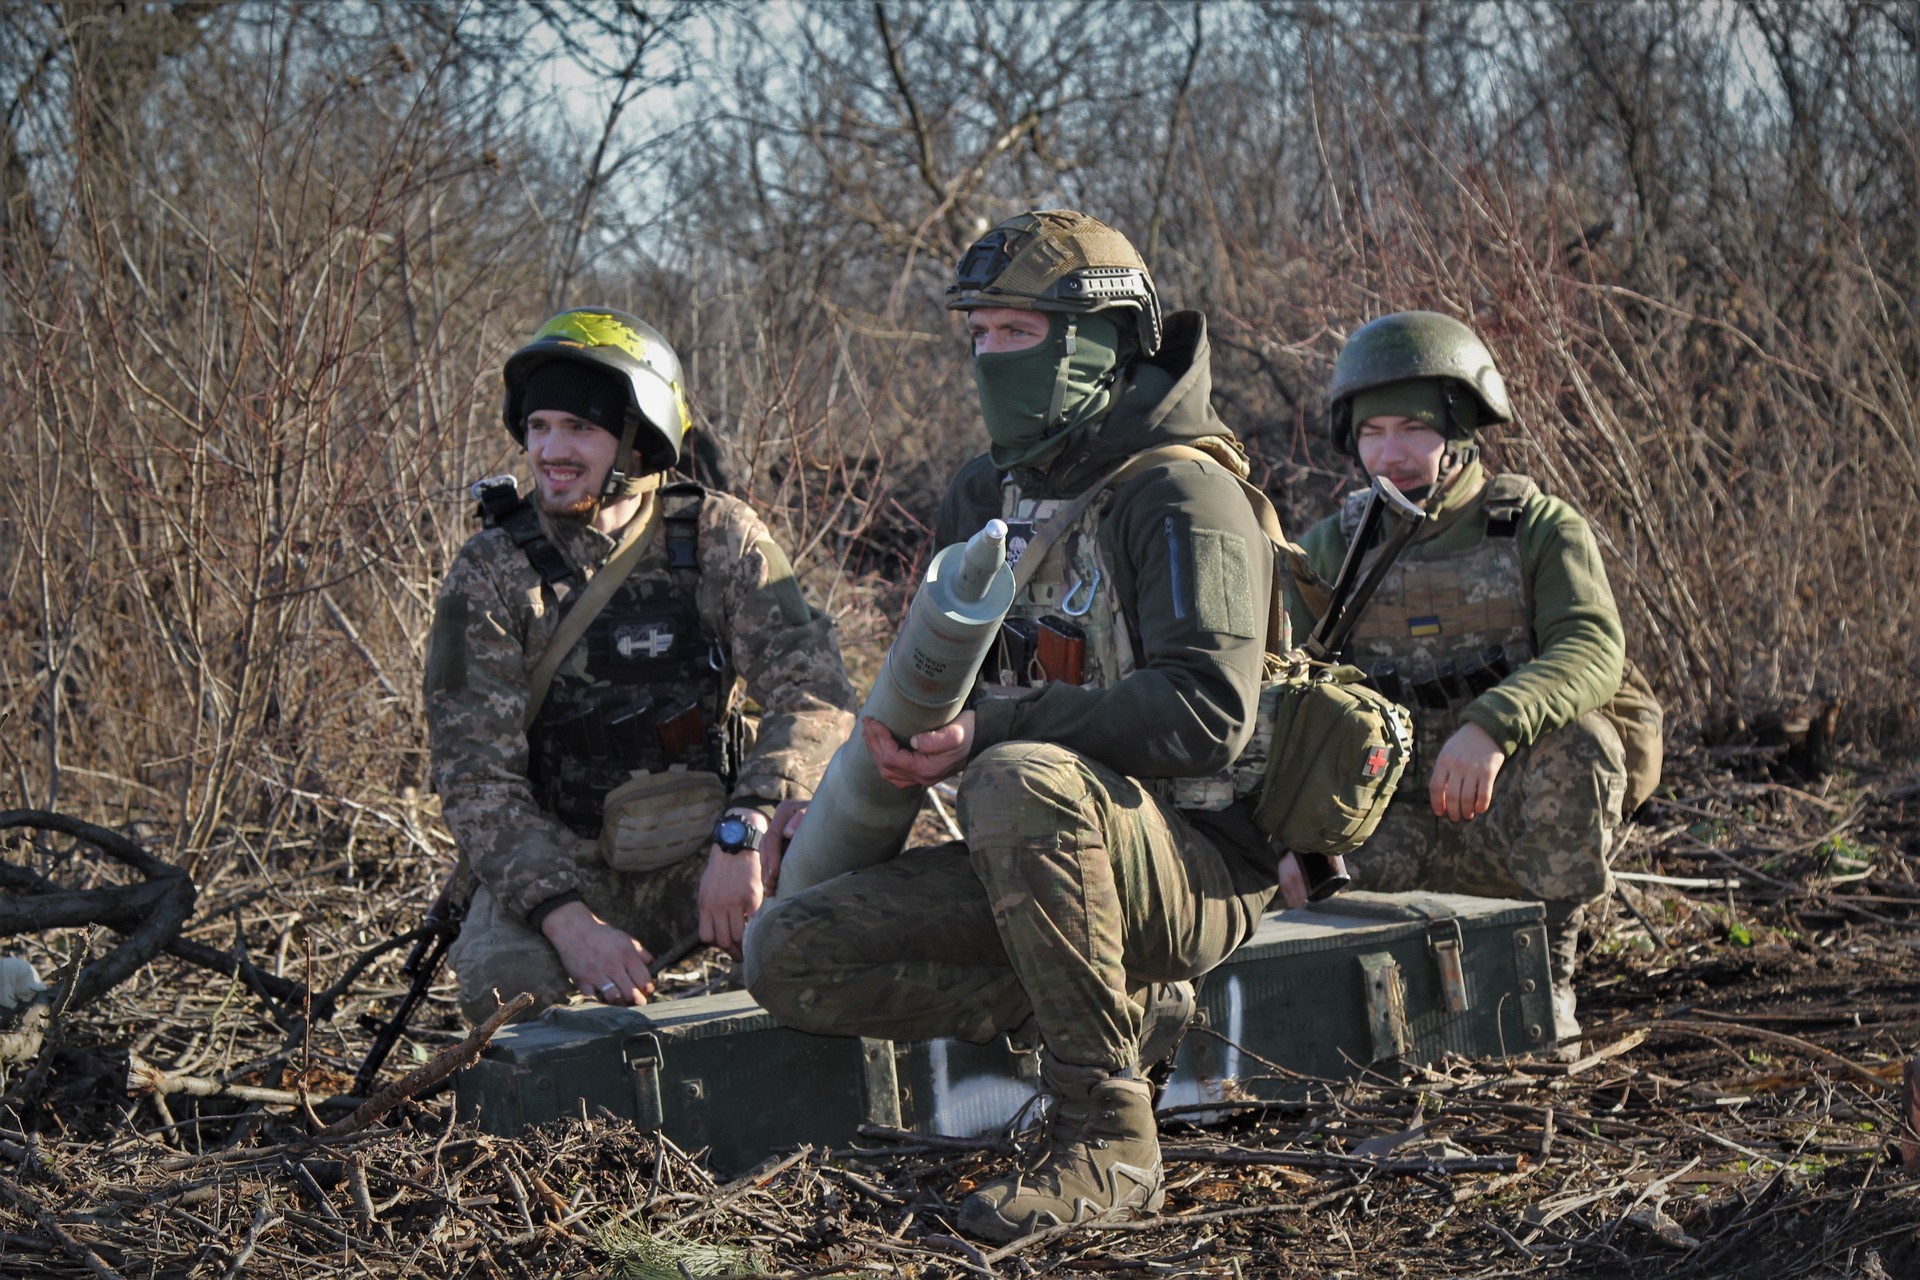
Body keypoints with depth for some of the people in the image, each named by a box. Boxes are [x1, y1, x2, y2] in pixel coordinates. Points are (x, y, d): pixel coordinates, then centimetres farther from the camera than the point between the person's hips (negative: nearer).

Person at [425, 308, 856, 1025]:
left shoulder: (718, 537, -3)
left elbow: (815, 694, -13)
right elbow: (476, 779, -12)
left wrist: (743, 832, -32)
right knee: (507, 979, -33)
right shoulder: (488, 577, -6)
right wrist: (569, 921, -29)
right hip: (559, 867, -2)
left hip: (698, 855, 2)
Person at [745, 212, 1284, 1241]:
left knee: (1020, 780, -39)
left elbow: (1207, 713, -23)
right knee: (787, 957, -10)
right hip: (1048, 860, 8)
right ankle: (1126, 1010, -4)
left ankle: (1107, 1134, -27)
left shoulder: (1182, 498, -11)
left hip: (1192, 866, -8)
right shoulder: (984, 498, 14)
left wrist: (989, 730, -27)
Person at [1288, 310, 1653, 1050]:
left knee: (1578, 739, -33)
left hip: (1518, 814, -1)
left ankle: (1547, 974, -14)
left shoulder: (1541, 530, -1)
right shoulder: (1332, 550, 8)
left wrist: (1491, 726, -39)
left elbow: (1592, 652, -20)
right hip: (1397, 825, 1)